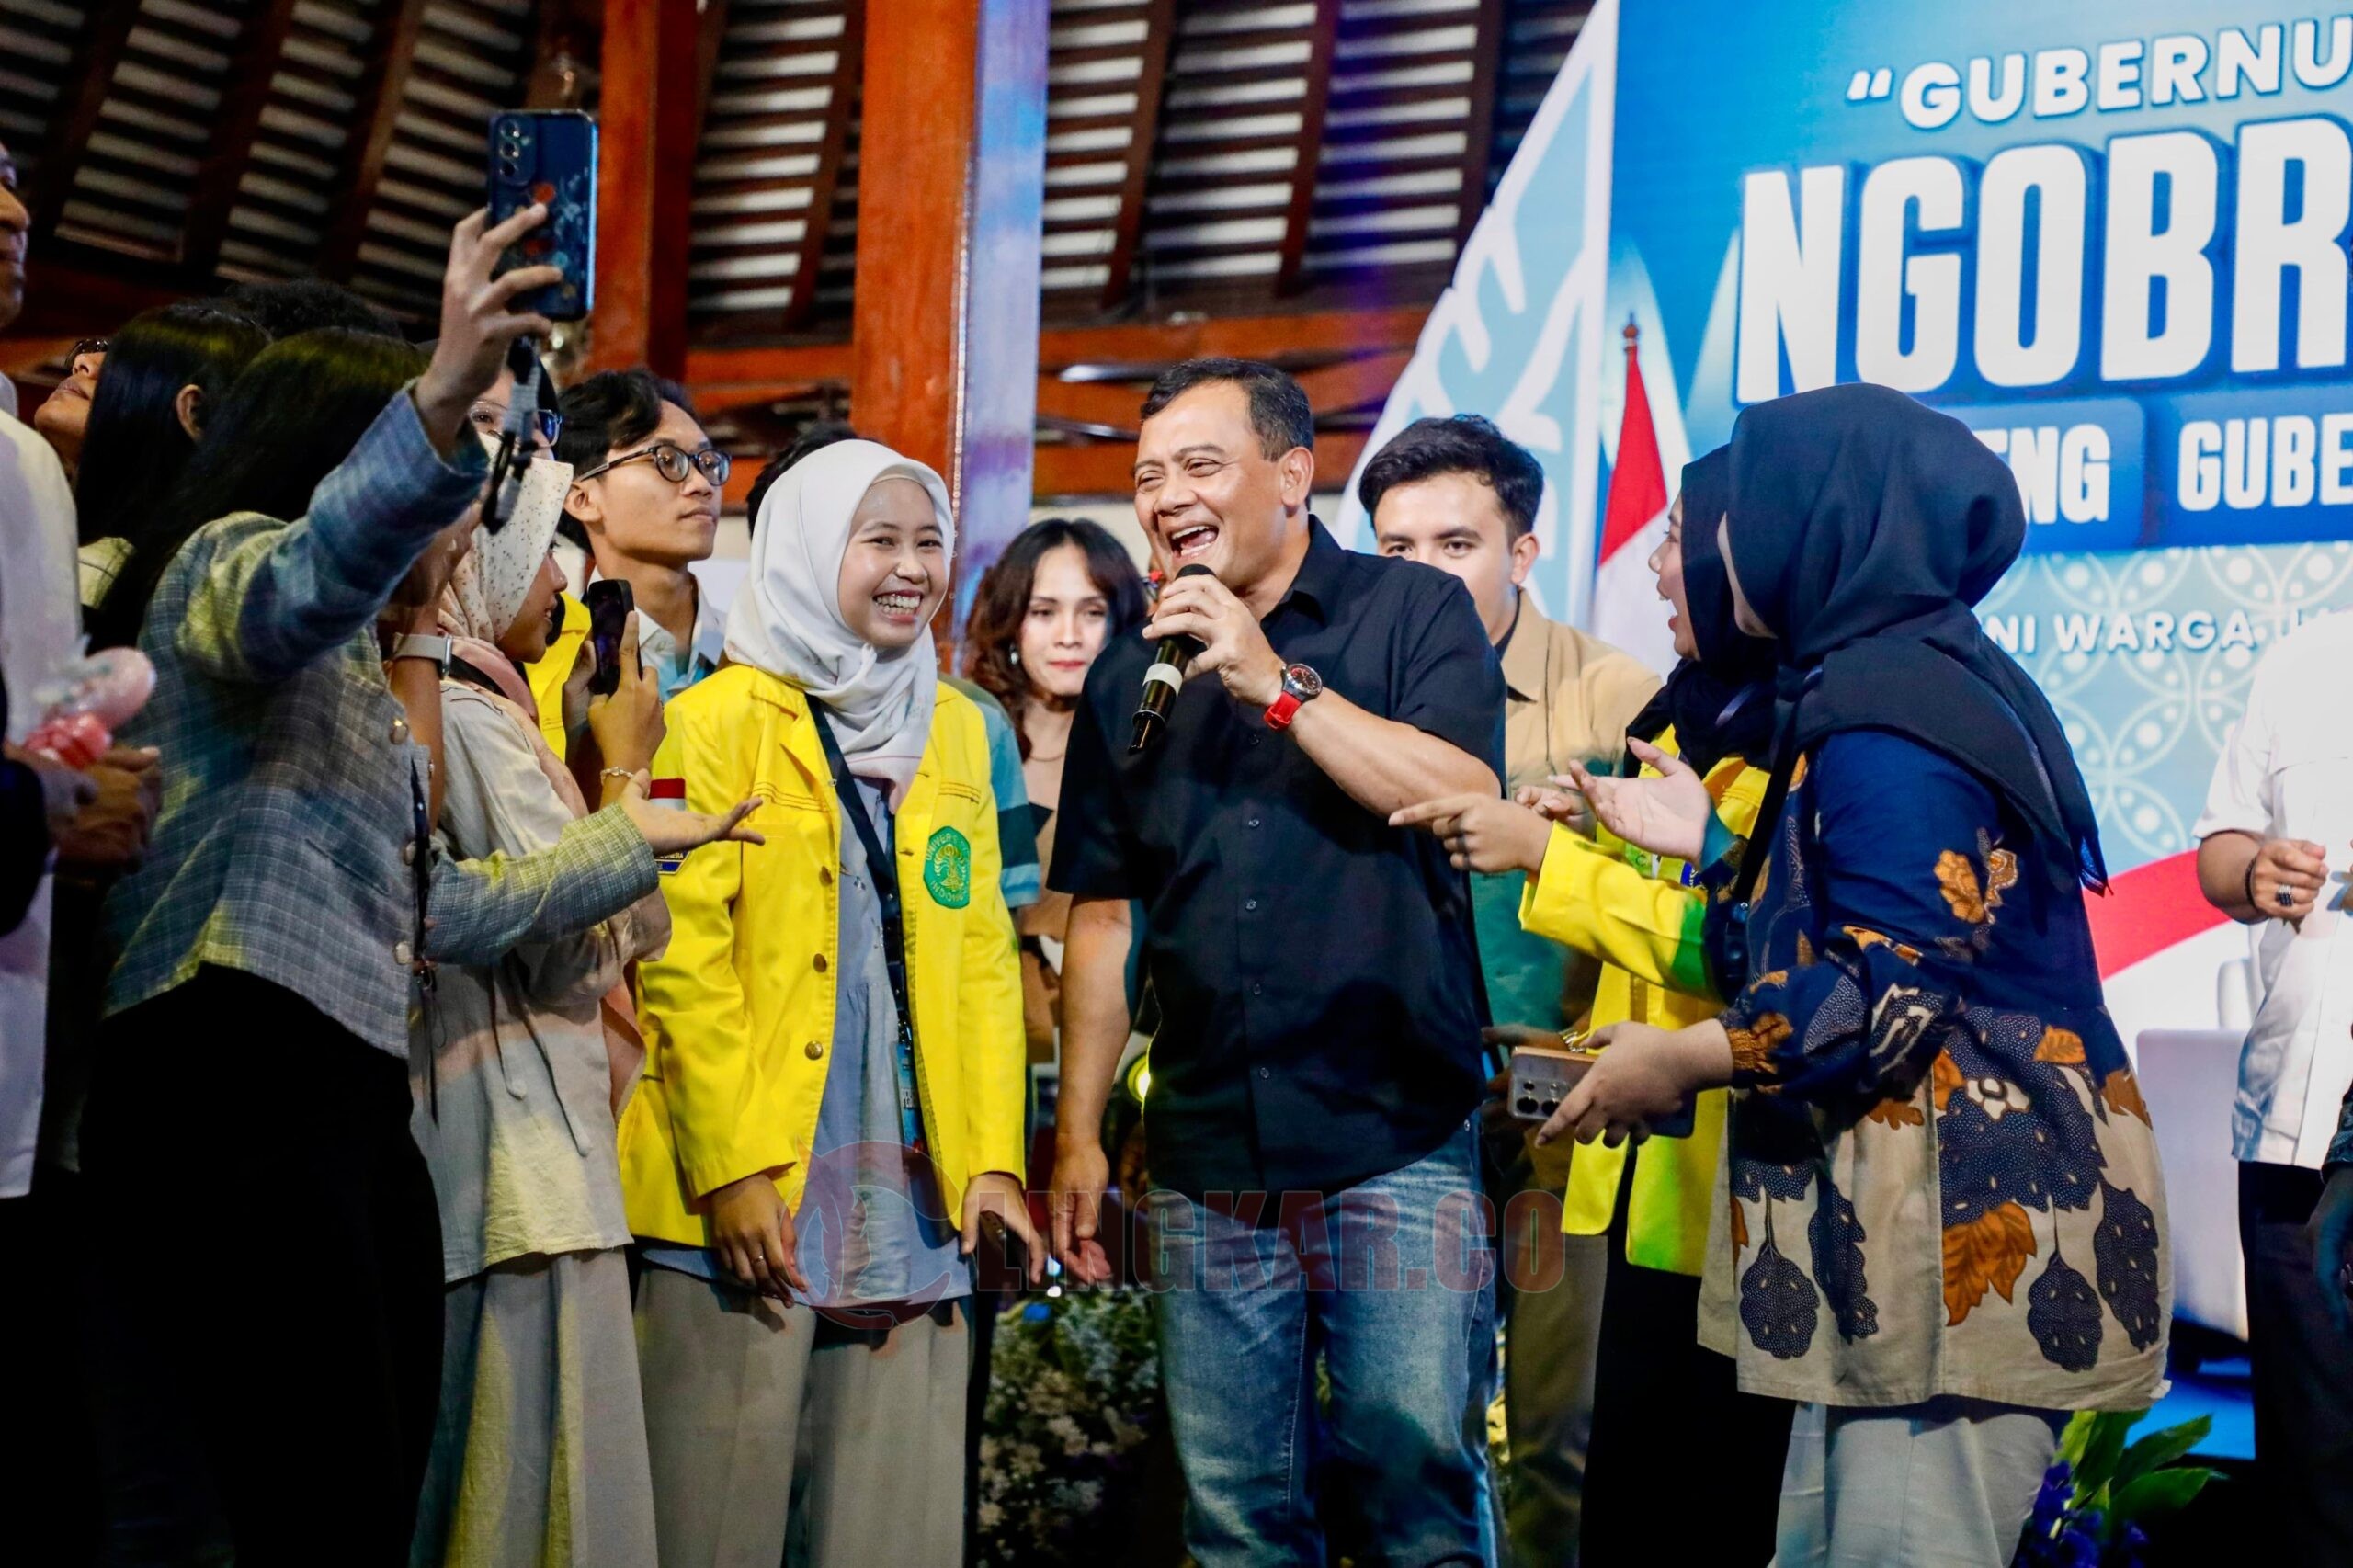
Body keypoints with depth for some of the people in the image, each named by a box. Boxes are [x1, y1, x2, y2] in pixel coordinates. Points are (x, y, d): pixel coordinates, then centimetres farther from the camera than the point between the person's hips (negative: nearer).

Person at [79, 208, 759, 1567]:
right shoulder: (229, 559, 6)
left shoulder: (360, 677, 34)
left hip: (349, 1098, 10)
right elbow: (302, 588, -22)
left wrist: (634, 841, 50)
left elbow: (436, 908, 40)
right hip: (238, 1070, -10)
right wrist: (439, 398, -39)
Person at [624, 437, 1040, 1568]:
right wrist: (731, 1166, -15)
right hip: (750, 1193, -5)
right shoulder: (720, 721, -3)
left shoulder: (952, 729, 14)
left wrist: (993, 1154, 3)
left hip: (914, 1192, 5)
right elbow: (682, 959, -9)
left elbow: (982, 957, 12)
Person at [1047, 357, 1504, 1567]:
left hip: (1397, 1147, -4)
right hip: (1205, 1170, 4)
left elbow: (1468, 800, -14)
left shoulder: (1414, 613, 2)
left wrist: (1278, 682, -16)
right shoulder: (1132, 675, 13)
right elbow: (1104, 917, 15)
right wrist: (1078, 1132, 10)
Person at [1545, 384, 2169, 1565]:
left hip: (1961, 1230, -10)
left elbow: (1891, 993, -20)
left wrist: (1682, 1060, -9)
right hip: (1906, 1216, 10)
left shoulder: (1882, 707, -15)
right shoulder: (1925, 676, 17)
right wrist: (1699, 841, 26)